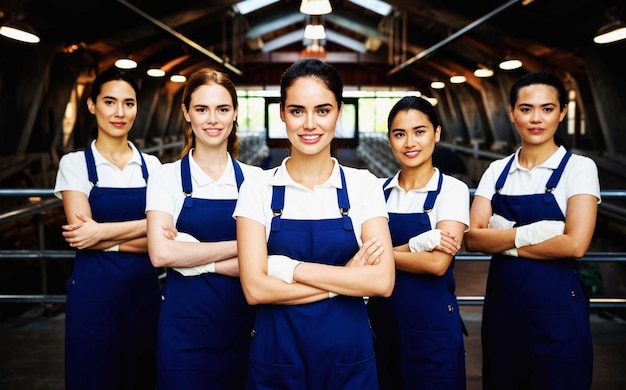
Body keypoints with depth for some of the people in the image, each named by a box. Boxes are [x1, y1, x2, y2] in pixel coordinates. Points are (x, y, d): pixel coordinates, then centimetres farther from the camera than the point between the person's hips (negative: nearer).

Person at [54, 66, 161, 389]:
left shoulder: (151, 165, 5)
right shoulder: (75, 163, -2)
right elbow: (82, 234, -12)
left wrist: (104, 231, -15)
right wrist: (142, 231, -16)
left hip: (143, 289, 3)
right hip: (95, 291, -3)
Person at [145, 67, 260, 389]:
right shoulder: (167, 176, -3)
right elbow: (161, 253, -16)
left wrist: (191, 257, -15)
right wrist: (238, 245, -15)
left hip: (241, 322, 2)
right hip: (185, 323, -1)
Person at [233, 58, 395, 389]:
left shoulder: (363, 185, -3)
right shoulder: (257, 188, -5)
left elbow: (382, 281, -12)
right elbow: (255, 288, -12)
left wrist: (291, 268, -16)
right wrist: (345, 278, -13)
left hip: (348, 353, 1)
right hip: (277, 356, 0)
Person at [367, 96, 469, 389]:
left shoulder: (452, 189, -7)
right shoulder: (378, 189, 4)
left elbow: (437, 263, -18)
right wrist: (419, 243, -18)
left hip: (431, 320, -3)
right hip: (381, 315, 4)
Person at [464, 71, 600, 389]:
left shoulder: (579, 167, -7)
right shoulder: (497, 170, 4)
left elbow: (574, 244, -18)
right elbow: (472, 238, -5)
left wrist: (502, 240, -12)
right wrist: (526, 233, -19)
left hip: (556, 307, -4)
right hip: (501, 303, 4)